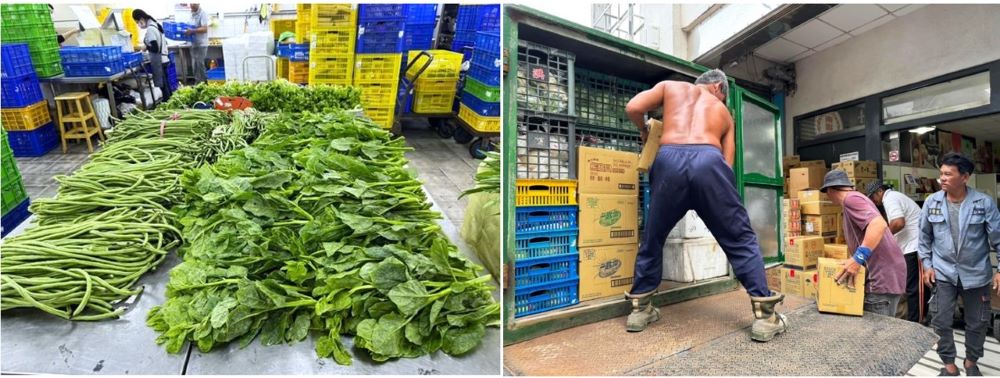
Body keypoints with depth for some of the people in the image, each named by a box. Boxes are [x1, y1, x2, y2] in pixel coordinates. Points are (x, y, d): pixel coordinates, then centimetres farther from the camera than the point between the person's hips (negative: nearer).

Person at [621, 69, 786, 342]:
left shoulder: (670, 86, 30)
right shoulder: (724, 112, 32)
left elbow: (633, 108, 12)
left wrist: (644, 132, 32)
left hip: (669, 160, 0)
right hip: (708, 161, 1)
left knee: (653, 238, 15)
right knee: (741, 240, 17)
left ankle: (640, 309, 23)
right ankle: (765, 316, 19)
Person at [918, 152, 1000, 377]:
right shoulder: (931, 202, -6)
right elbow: (924, 237, 4)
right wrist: (927, 265, 0)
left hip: (976, 273, 0)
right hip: (943, 272, 0)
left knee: (978, 322, 15)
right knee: (941, 322, 3)